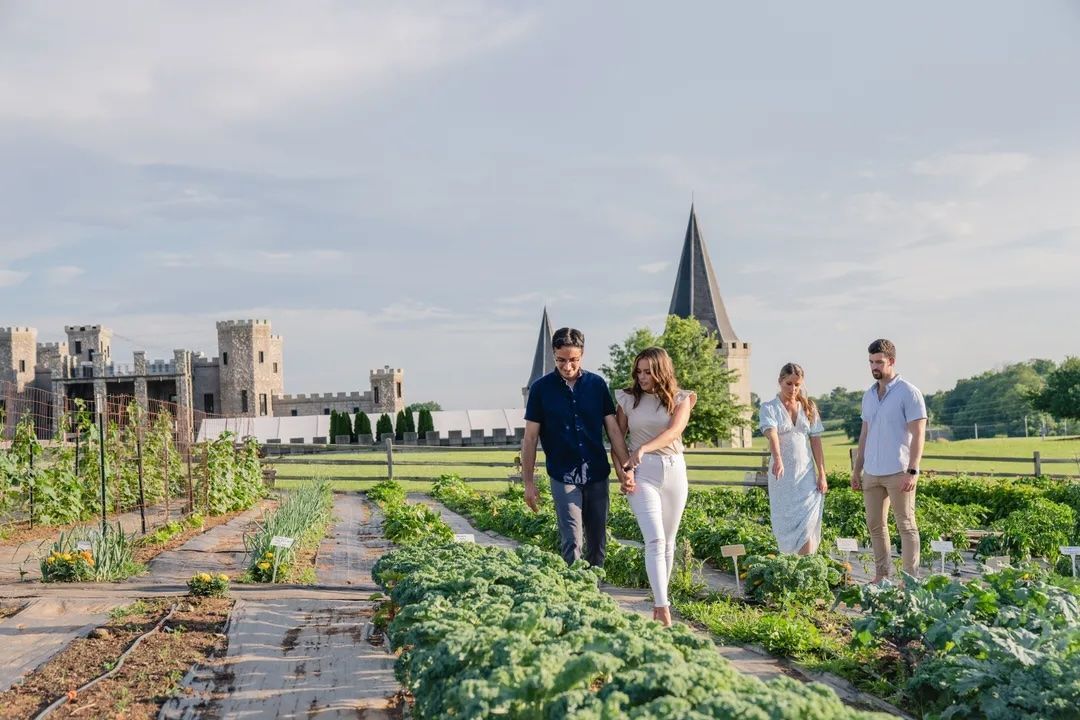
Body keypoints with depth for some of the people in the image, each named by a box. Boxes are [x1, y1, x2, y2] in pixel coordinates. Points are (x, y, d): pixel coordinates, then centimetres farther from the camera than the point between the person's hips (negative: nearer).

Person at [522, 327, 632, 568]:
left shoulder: (596, 384, 3)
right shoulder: (541, 388, -3)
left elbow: (613, 428, 4)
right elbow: (530, 438, 1)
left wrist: (625, 467, -7)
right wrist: (528, 482, -2)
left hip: (598, 475, 3)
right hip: (563, 477, -3)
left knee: (598, 542, 9)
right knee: (572, 543, -11)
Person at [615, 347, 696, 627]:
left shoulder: (680, 399, 3)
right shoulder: (628, 399, 5)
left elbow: (674, 431, -14)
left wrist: (643, 448, -29)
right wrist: (624, 470, -7)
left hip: (674, 470, 2)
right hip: (642, 473, -2)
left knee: (668, 541, 8)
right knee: (655, 539, -14)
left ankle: (660, 599, 21)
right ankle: (663, 611, -19)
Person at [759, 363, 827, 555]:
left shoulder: (808, 408, 8)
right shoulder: (769, 408, -2)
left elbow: (816, 442, 7)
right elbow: (772, 435, -21)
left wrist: (822, 474, 2)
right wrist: (777, 459, -39)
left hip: (806, 474, 1)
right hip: (782, 475, -1)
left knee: (807, 525, -7)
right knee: (785, 525, 4)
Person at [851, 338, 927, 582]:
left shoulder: (908, 393, -7)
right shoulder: (869, 395, 13)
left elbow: (918, 435, -11)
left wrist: (912, 471, -18)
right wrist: (856, 469, 15)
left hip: (898, 472, -7)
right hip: (872, 472, 7)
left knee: (906, 525, 0)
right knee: (875, 524, 10)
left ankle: (910, 578, 4)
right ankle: (882, 574, 20)